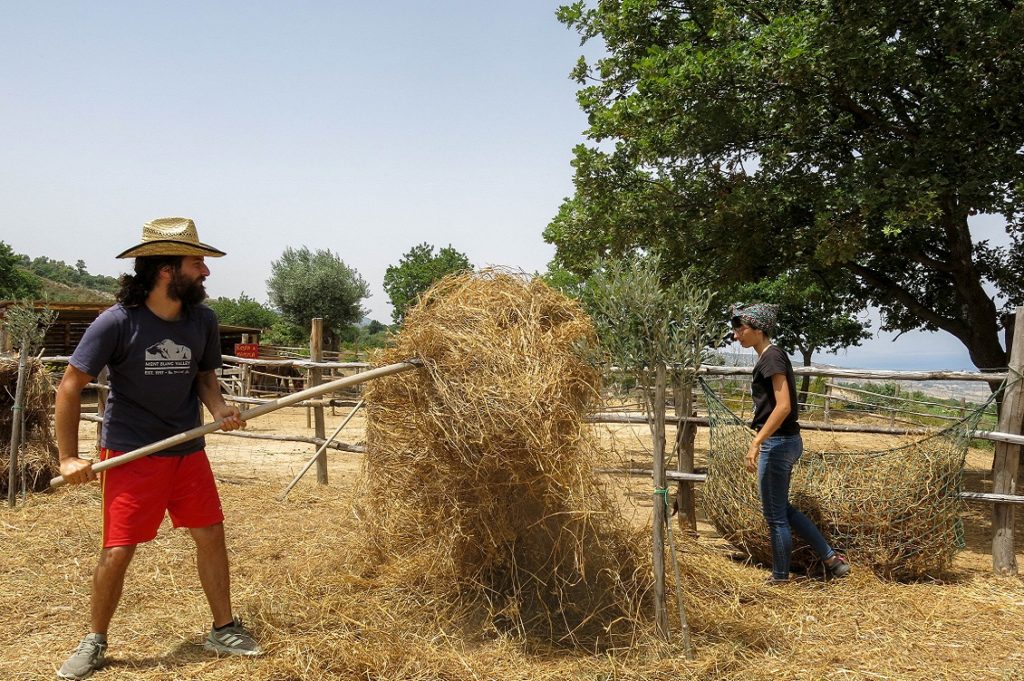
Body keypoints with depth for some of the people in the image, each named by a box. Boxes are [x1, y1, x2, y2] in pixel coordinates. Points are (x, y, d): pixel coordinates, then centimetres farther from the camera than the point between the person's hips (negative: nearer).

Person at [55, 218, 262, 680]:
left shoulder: (203, 320, -4)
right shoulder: (117, 322, -17)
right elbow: (70, 386, -9)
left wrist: (218, 406, -10)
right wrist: (68, 457, -9)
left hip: (188, 449, 4)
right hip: (130, 455, -4)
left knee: (211, 535, 5)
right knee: (117, 551, -1)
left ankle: (223, 630, 22)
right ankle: (94, 643, 23)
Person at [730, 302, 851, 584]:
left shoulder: (772, 357, -17)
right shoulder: (769, 357, 12)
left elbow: (783, 406, -24)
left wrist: (756, 442, -26)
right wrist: (762, 441, 23)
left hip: (778, 443, -10)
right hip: (783, 442, 10)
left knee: (775, 515, 4)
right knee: (782, 509, 20)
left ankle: (780, 577, 19)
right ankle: (832, 558, 25)